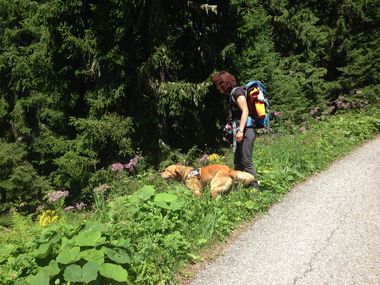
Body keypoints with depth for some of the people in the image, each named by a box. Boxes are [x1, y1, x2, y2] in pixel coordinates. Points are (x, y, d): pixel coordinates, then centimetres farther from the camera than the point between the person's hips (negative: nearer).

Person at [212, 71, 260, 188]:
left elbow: (245, 111, -17)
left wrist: (240, 130, -24)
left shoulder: (237, 91, -8)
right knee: (238, 162, 15)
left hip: (245, 131, -10)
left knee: (246, 161, -7)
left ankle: (255, 187, -1)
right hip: (239, 131, 10)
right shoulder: (232, 93, 19)